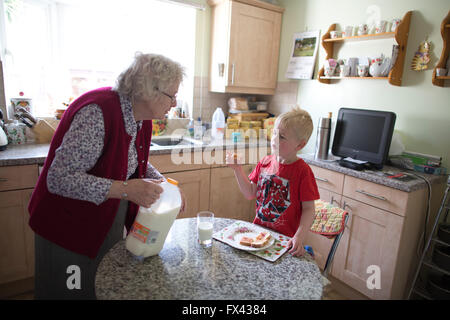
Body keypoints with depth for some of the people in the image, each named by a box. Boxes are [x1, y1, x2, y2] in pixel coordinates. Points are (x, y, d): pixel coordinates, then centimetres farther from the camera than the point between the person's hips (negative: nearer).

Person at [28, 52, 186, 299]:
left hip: (110, 222, 7)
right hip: (68, 230, -7)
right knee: (75, 291, 14)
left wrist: (162, 182, -5)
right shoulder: (97, 112, -29)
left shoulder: (140, 116, -3)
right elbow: (59, 179, -30)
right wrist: (125, 189, -36)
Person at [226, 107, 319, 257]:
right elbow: (250, 193, 5)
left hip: (285, 237, -4)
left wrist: (299, 237, -22)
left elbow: (308, 208, -11)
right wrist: (237, 169, -3)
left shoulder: (302, 171, -13)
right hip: (259, 230, 5)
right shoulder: (265, 162, 2)